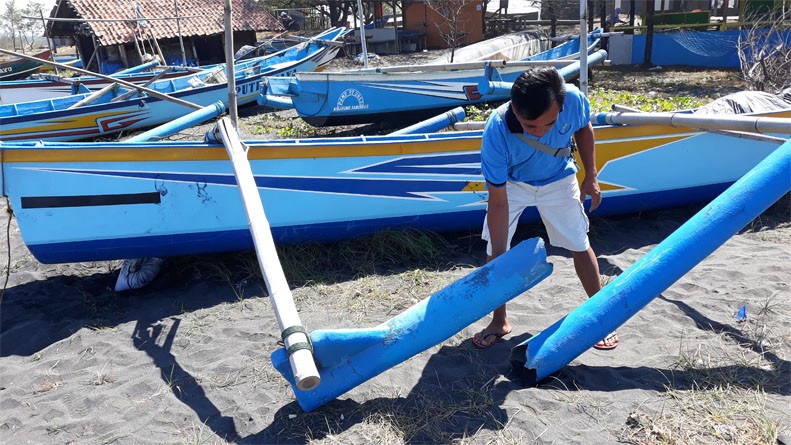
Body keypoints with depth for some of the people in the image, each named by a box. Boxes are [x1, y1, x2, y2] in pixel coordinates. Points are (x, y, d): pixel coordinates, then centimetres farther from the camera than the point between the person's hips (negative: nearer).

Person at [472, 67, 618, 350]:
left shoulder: (573, 99, -34)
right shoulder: (496, 133, -39)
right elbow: (498, 202, -33)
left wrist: (591, 177, 0)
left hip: (558, 180, 2)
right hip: (510, 184, -1)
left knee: (580, 245, 8)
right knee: (495, 253, -4)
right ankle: (499, 322, 18)